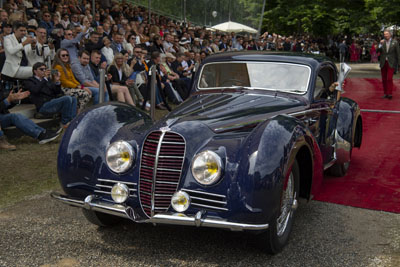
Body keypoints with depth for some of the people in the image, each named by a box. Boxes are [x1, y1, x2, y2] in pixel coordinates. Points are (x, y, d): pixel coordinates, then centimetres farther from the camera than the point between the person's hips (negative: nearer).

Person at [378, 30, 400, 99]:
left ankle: (389, 93, -10)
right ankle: (385, 93, 13)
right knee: (384, 79, 5)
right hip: (383, 63, 3)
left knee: (389, 78, -14)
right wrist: (381, 44, -18)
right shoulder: (382, 42, 7)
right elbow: (378, 51, -3)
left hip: (391, 63, -3)